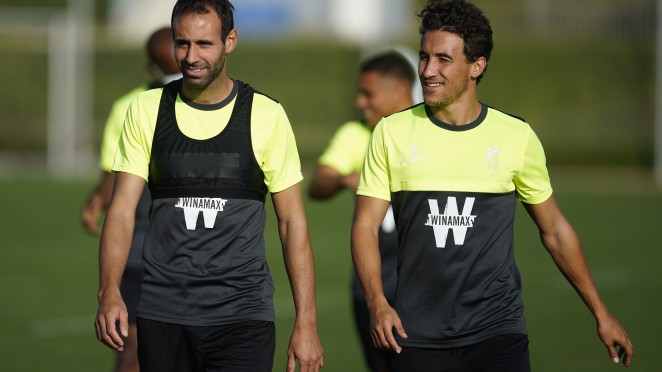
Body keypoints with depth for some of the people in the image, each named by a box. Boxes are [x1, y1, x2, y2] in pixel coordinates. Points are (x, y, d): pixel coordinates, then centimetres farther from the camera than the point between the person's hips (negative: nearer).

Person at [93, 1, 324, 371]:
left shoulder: (265, 115, 0)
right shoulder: (147, 110, 4)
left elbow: (293, 221, 2)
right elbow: (123, 208, 1)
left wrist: (306, 322, -3)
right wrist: (109, 292, -15)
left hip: (243, 315, -2)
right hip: (162, 311, 2)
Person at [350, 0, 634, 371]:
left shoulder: (517, 136, 2)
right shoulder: (393, 132, 2)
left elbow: (555, 229, 12)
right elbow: (366, 225, 0)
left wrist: (601, 313, 13)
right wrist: (377, 302, -16)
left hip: (498, 330, -1)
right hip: (418, 334, 1)